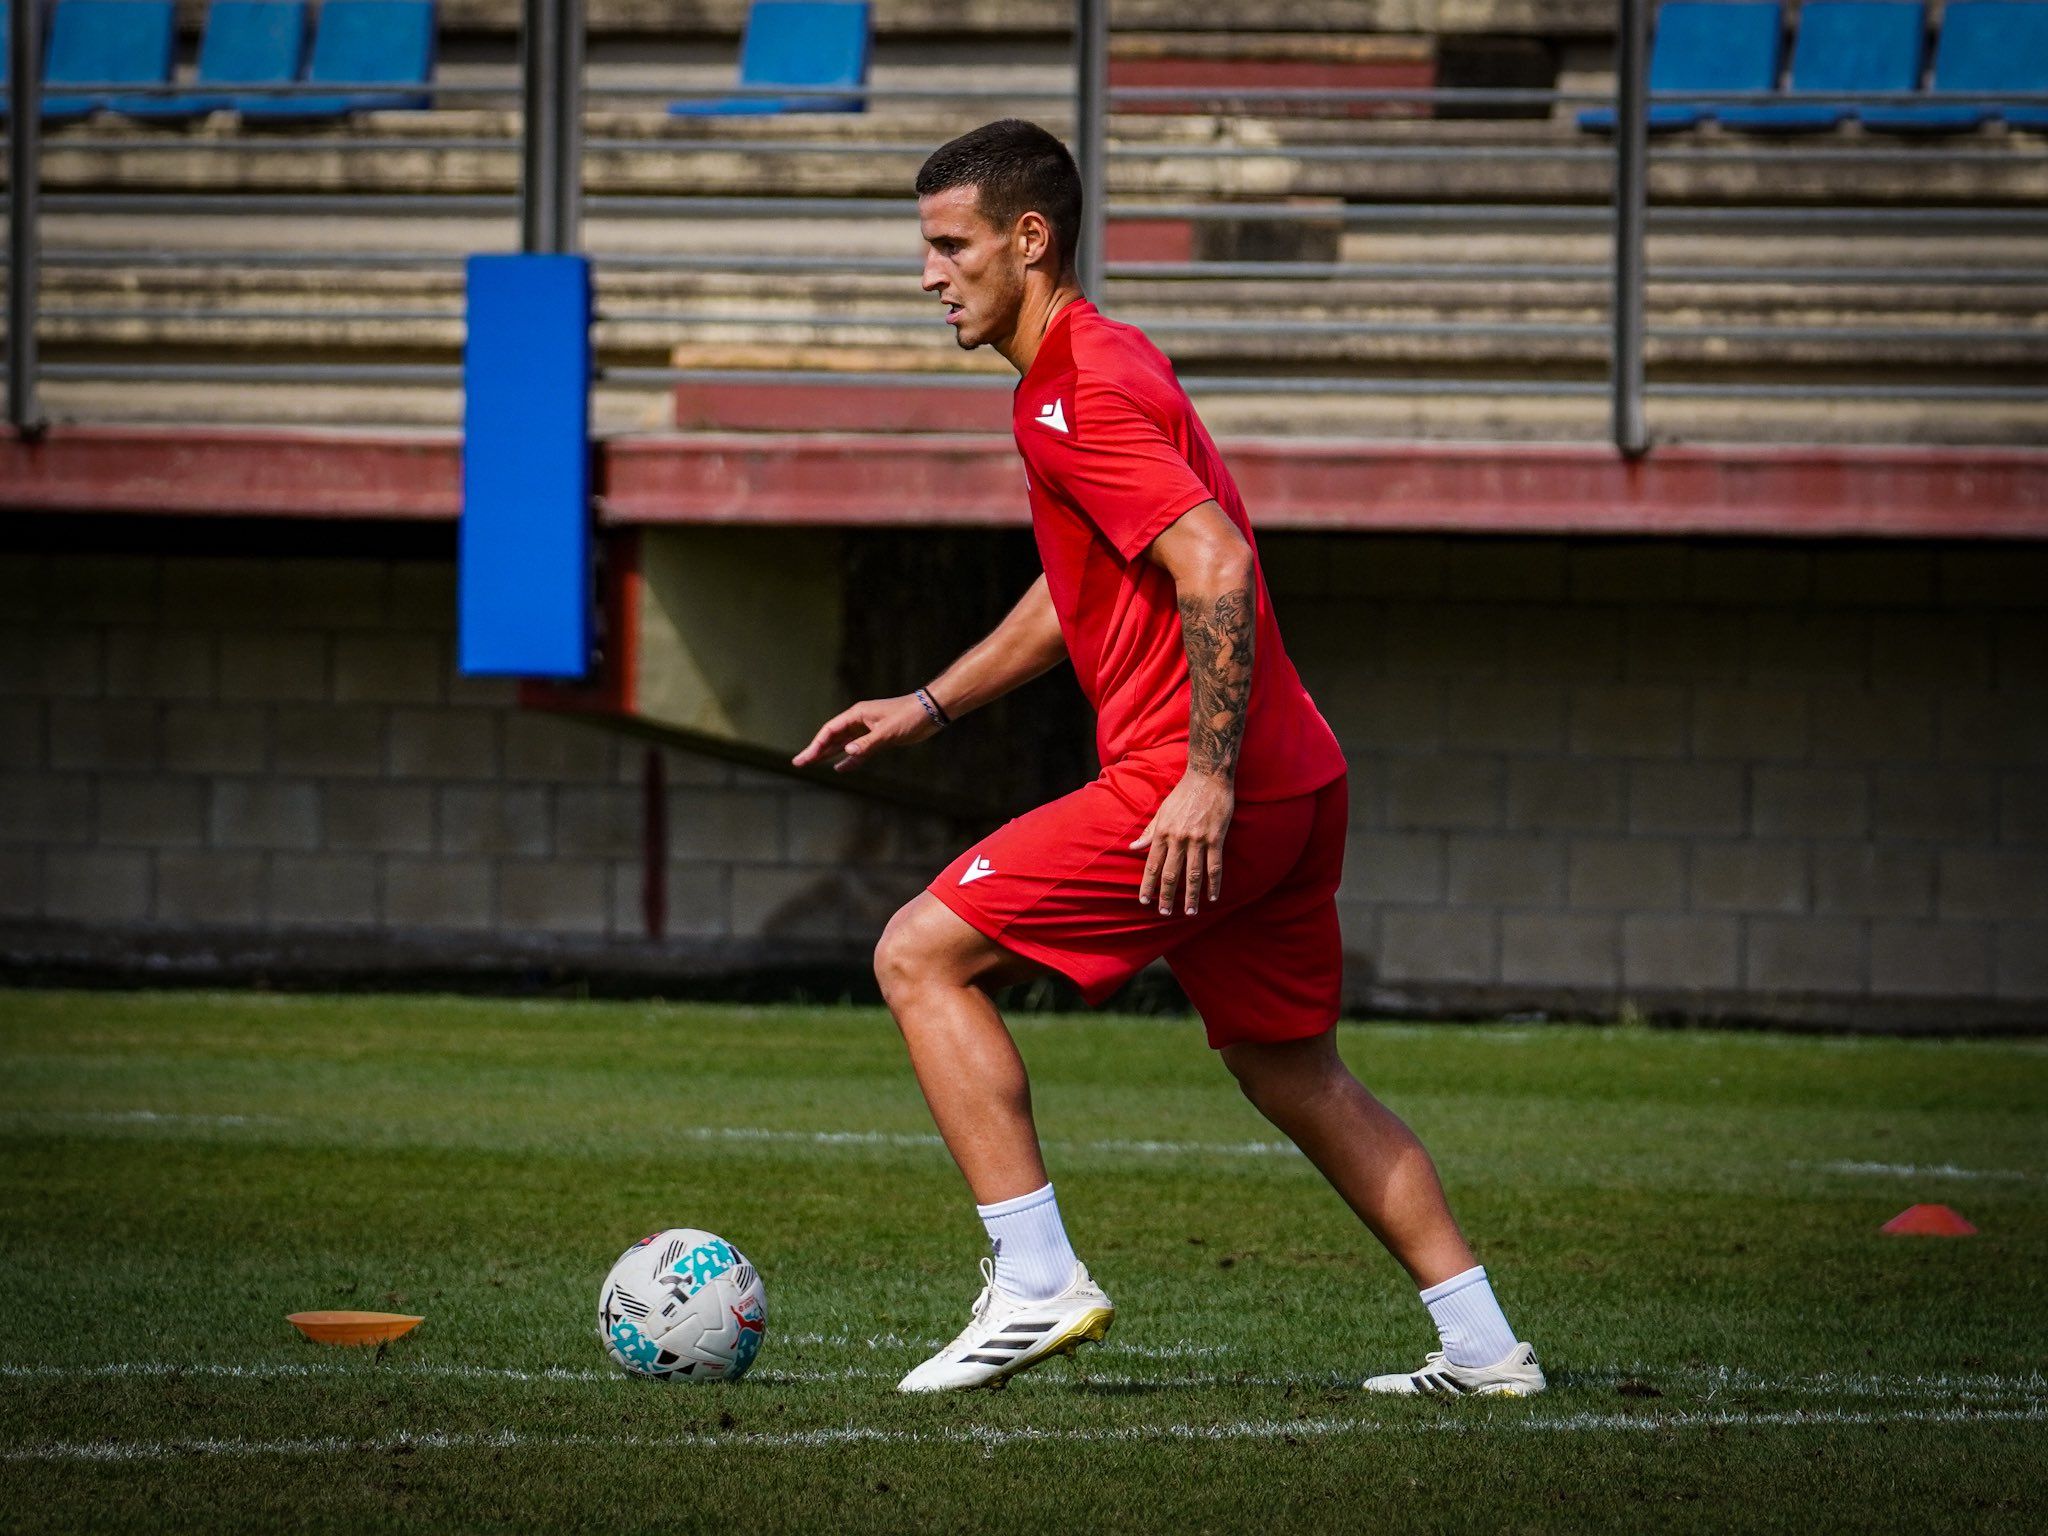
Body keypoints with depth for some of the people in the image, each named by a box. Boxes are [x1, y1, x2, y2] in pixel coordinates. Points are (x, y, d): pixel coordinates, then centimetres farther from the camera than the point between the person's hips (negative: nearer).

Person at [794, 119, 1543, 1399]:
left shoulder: (1082, 395, -13)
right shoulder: (1103, 362, 19)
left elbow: (1213, 565, -24)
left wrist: (1208, 776, -27)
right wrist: (932, 706, 28)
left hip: (1198, 794, -10)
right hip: (1292, 786, 10)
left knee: (920, 957, -5)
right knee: (1294, 1075, 18)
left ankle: (1037, 1283, -9)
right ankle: (1485, 1348, 18)